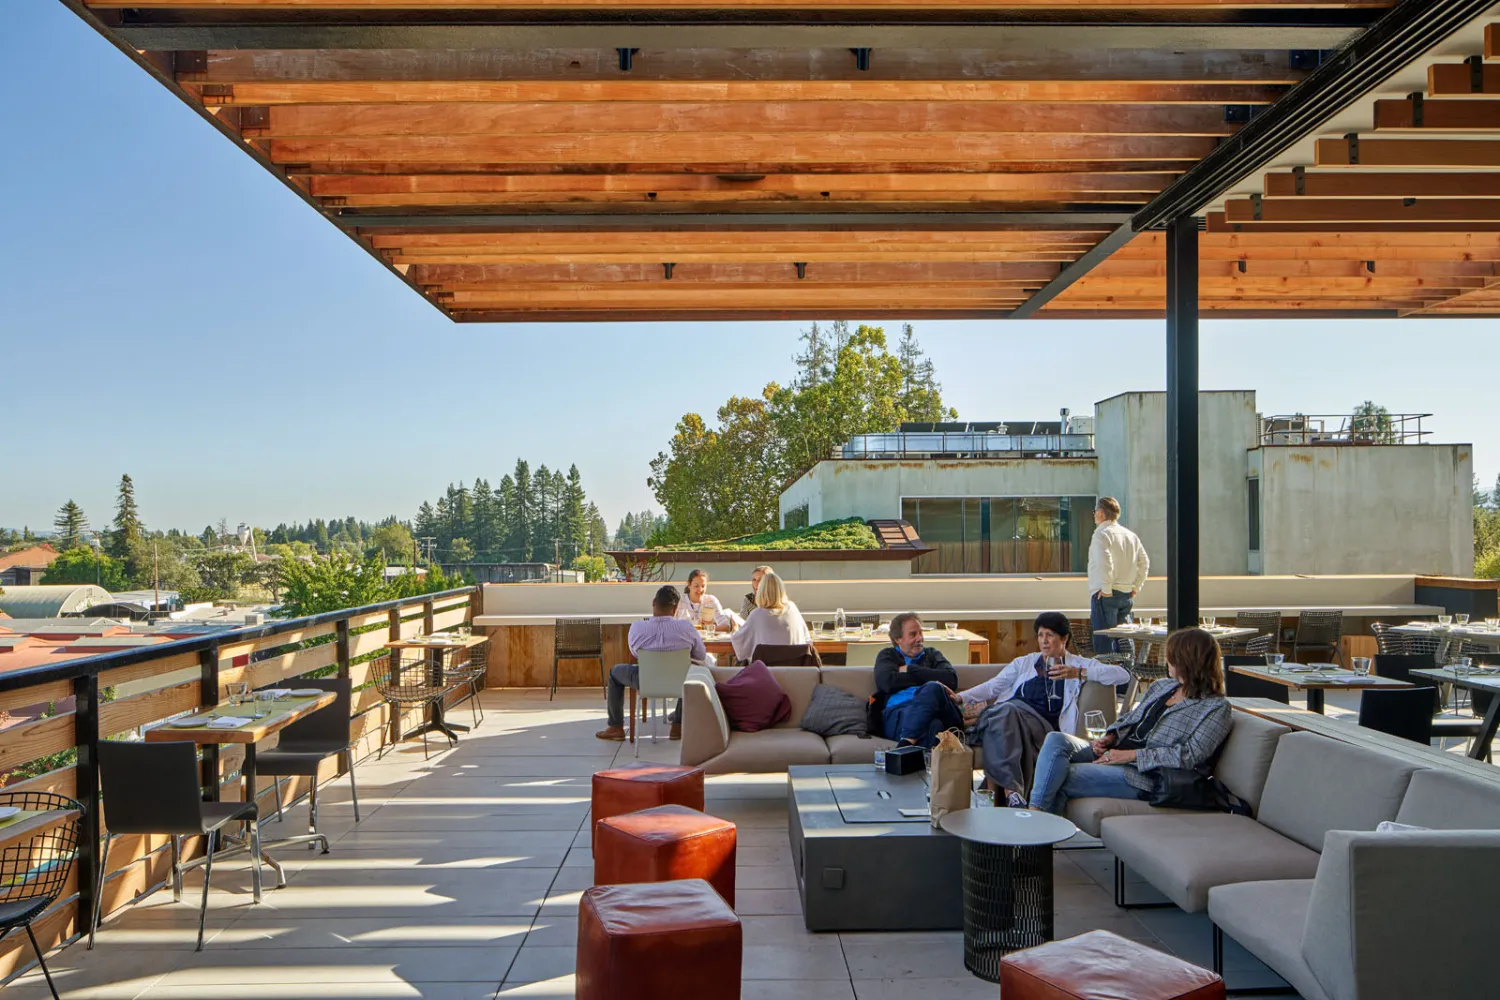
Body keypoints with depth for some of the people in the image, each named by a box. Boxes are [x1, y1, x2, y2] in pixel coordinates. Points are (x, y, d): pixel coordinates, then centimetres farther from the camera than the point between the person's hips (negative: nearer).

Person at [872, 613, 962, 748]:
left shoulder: (933, 654, 33)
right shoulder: (888, 655, 27)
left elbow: (951, 680, 11)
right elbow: (887, 682, 3)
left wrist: (910, 670, 10)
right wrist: (927, 677, 8)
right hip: (898, 711, -2)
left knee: (933, 689, -36)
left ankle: (906, 744, -49)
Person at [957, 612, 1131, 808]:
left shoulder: (1079, 664, 21)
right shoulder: (1023, 663, 31)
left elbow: (1122, 675, 8)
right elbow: (993, 686, 24)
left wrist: (1079, 673, -3)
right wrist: (960, 698, 8)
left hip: (1044, 725, -2)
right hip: (1006, 714, 3)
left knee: (1009, 711, -37)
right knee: (1005, 710, -37)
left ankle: (1011, 791, -47)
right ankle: (1012, 790, -49)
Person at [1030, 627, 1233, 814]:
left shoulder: (1217, 708, -5)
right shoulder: (1162, 686, 19)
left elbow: (1191, 756, -16)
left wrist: (1131, 755, -18)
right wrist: (1110, 737, 3)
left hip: (1146, 774, -7)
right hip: (1112, 755, 8)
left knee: (1062, 777, -25)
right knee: (1056, 740, -20)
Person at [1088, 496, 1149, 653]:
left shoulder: (1102, 534, -10)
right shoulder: (1131, 535, 14)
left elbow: (1104, 562, -24)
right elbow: (1144, 563, 15)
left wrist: (1106, 589, -18)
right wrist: (1136, 587, 17)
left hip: (1105, 595, -8)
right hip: (1127, 595, 8)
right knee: (1122, 641, 15)